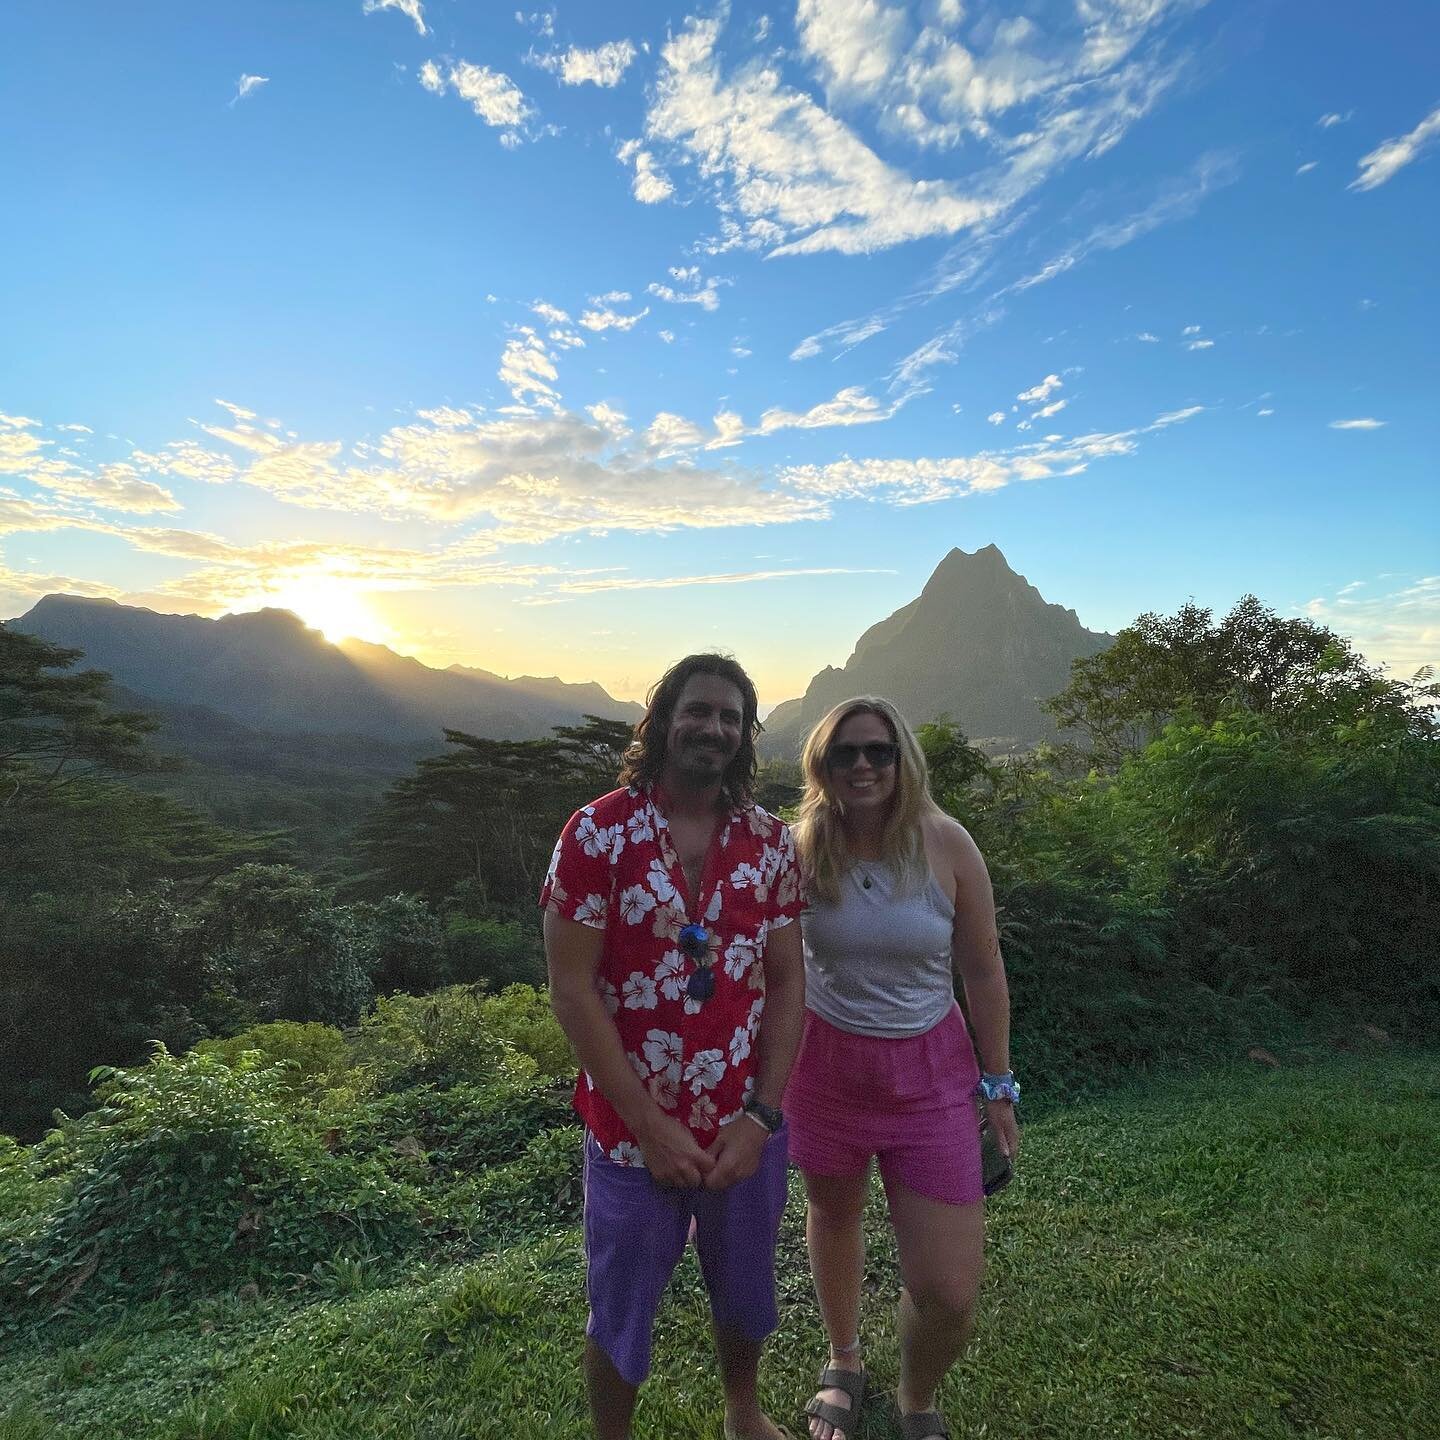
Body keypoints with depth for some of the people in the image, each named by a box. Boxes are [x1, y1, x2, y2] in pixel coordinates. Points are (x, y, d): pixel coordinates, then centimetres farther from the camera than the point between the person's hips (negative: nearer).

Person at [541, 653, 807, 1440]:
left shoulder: (769, 841, -4)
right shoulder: (597, 833, -14)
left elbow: (787, 981, -1)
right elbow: (571, 990, -15)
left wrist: (761, 1116, -9)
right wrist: (651, 1128, -15)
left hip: (745, 1130, 3)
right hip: (634, 1133, -3)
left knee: (745, 1294, 25)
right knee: (621, 1314, 18)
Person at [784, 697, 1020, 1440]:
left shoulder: (946, 844, -15)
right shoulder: (801, 850, -13)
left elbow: (984, 971, -4)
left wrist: (998, 1084, 1)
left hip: (929, 1073, -1)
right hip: (825, 1062, 1)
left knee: (948, 1291, -1)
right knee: (833, 1218, 24)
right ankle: (844, 1365, 56)